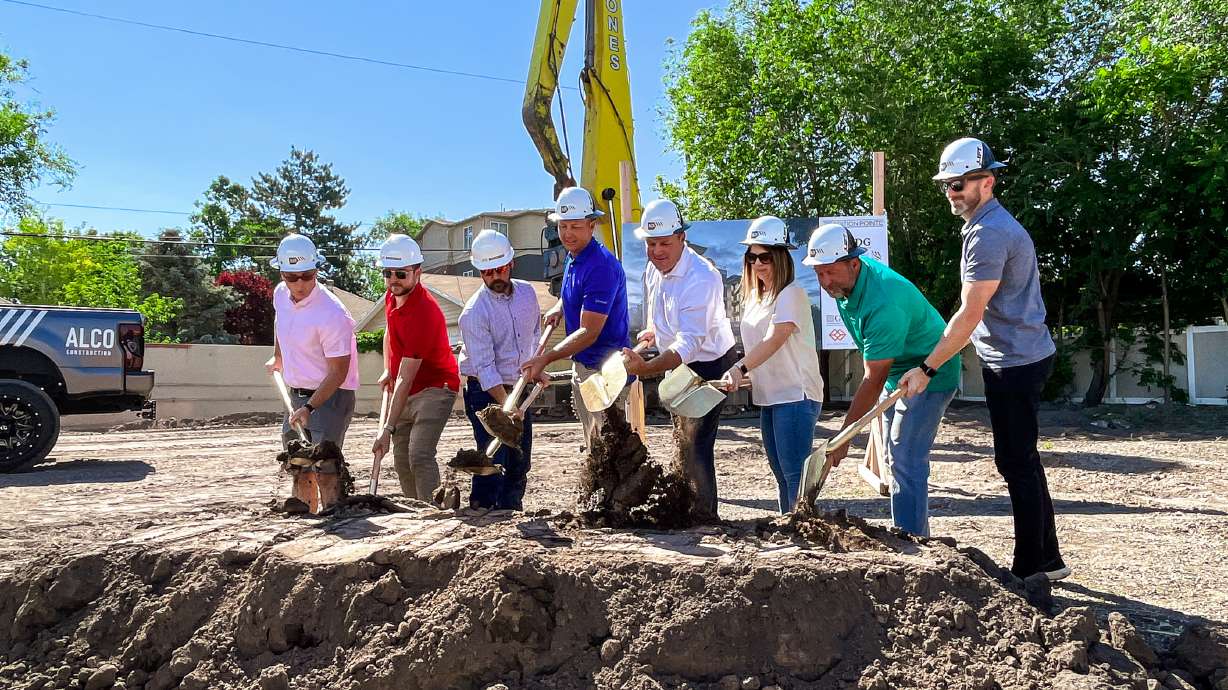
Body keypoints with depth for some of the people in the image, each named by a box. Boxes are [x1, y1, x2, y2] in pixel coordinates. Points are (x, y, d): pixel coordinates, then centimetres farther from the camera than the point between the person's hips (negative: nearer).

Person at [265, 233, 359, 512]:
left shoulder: (332, 315, -25)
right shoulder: (280, 294, -2)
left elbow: (338, 373, -23)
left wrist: (309, 408, -26)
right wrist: (277, 357, 30)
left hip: (331, 395, -8)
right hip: (297, 392, 8)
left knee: (324, 464, -18)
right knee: (297, 463, 18)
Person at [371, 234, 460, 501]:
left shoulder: (423, 314, -29)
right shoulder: (392, 295, -1)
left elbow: (406, 379, -30)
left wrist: (388, 429, -30)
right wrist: (388, 371, 13)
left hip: (435, 389, -9)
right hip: (405, 391, 9)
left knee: (419, 455, -24)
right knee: (401, 459, 11)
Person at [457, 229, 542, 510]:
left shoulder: (527, 292, 1)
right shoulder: (474, 312, -19)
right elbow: (484, 366, -25)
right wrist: (506, 405, -34)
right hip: (485, 392, -6)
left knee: (520, 462, 11)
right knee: (493, 459, -13)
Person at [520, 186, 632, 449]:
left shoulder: (601, 266, -22)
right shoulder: (573, 256, 7)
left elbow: (589, 333, -25)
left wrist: (546, 358, -29)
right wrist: (558, 308, 7)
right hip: (582, 365, 10)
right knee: (592, 447, 19)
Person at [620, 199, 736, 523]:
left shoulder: (702, 278, -30)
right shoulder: (653, 270, -3)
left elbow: (690, 341, -40)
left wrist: (647, 368, -52)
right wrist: (653, 332, 1)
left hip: (709, 365, -8)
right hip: (676, 363, 9)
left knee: (697, 444, -12)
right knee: (682, 439, 16)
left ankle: (704, 514, 1)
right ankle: (686, 507, 29)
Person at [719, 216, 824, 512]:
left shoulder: (791, 294, -14)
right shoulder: (754, 296, 14)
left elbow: (775, 339, -28)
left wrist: (740, 369, -39)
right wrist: (747, 375, 9)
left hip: (796, 395, -9)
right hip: (769, 397, 9)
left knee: (795, 473, -10)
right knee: (781, 473, 16)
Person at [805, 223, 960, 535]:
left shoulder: (883, 304, -35)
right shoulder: (845, 280, -8)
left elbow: (873, 381, -32)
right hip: (894, 371, 10)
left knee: (906, 462, -14)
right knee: (896, 459, 14)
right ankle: (903, 535, 23)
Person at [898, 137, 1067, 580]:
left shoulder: (989, 233, -19)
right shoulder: (992, 225, 16)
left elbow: (970, 315, -23)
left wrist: (926, 369, -21)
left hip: (1015, 363, -11)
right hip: (1020, 357, 11)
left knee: (1017, 464, -5)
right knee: (1021, 461, 16)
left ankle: (1029, 570, 4)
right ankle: (1048, 559, 26)